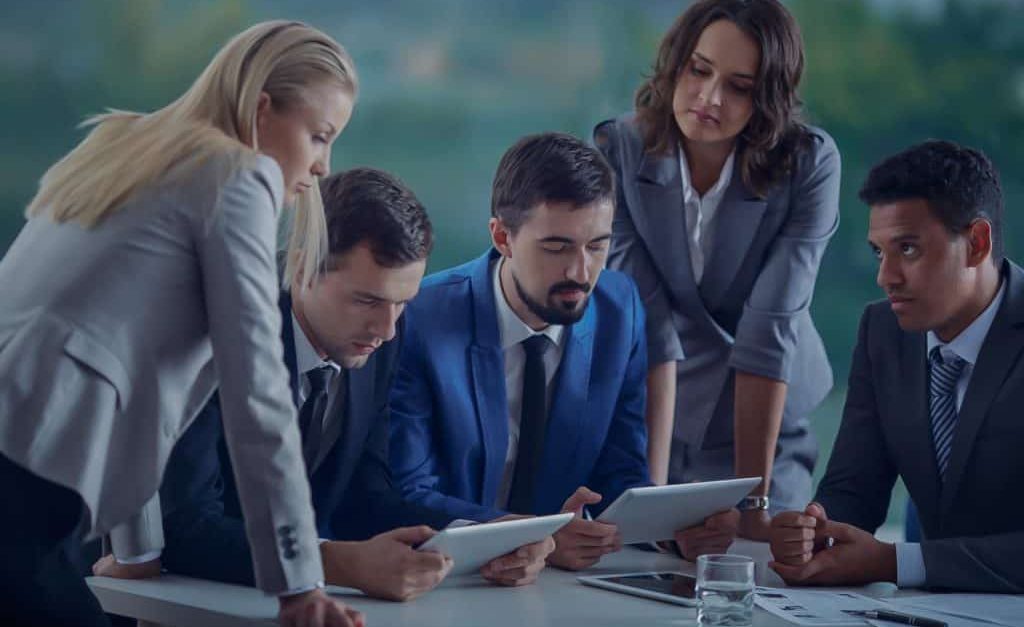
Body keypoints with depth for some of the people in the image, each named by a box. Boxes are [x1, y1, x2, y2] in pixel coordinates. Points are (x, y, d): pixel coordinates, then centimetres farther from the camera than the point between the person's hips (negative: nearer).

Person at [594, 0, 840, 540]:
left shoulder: (811, 163, -16)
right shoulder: (617, 152, -14)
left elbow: (770, 330, -22)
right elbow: (646, 324, -22)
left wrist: (756, 502, -26)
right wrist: (651, 491, -28)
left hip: (766, 434, -1)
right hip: (639, 428, 1)